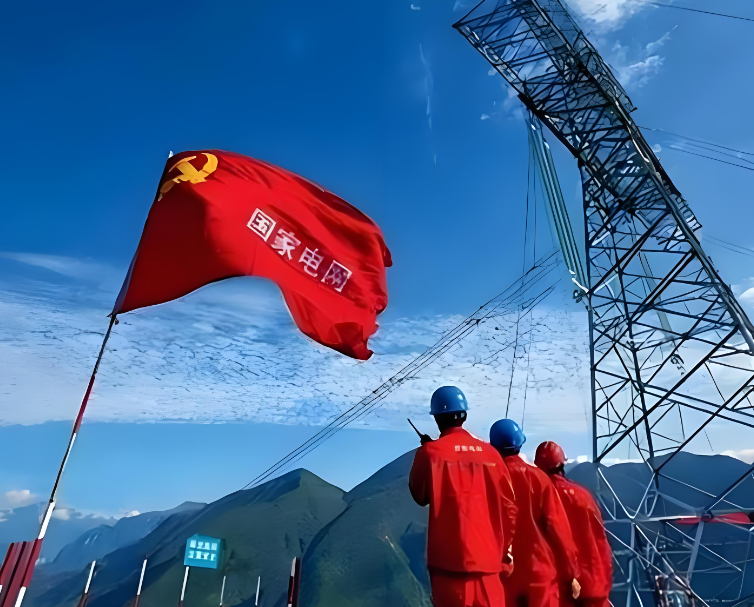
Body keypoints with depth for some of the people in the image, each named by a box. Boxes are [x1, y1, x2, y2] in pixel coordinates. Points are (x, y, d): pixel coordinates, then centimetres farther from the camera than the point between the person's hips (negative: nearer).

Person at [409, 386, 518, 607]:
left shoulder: (431, 452, -8)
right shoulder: (490, 453, 3)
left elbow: (420, 496, 6)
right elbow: (508, 506, 7)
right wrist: (503, 550, 18)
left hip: (450, 559, -3)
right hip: (488, 557, 4)